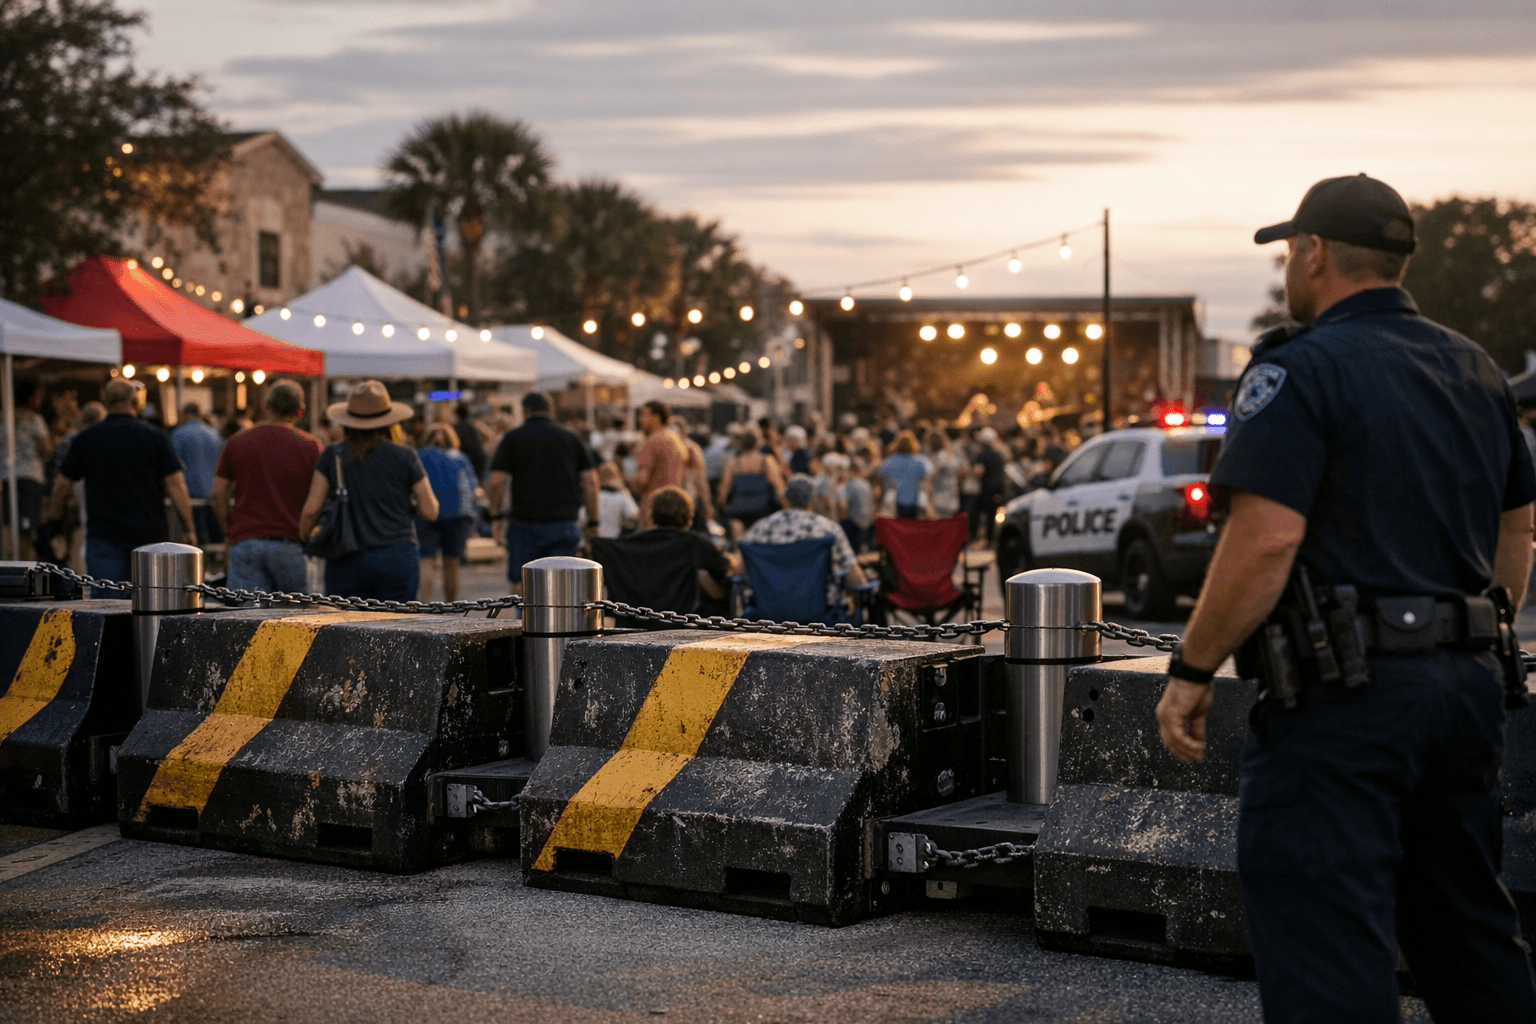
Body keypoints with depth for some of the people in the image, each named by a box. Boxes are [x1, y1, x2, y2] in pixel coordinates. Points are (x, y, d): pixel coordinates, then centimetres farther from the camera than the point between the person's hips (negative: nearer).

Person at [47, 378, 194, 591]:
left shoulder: (85, 439, 2)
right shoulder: (154, 436, -2)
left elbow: (62, 485, 10)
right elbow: (175, 485, -5)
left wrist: (53, 511, 29)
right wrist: (188, 528, 2)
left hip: (104, 536, 0)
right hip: (149, 533, 0)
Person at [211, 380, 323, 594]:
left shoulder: (237, 442, 7)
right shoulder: (310, 446, 1)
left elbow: (217, 493, 7)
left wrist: (229, 529, 17)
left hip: (244, 542, 1)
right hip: (290, 543, -1)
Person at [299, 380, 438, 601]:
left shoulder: (333, 456, 2)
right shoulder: (404, 456, 0)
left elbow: (311, 508, -1)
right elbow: (430, 510, 0)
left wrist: (305, 534, 19)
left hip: (346, 562, 1)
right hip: (397, 556, -1)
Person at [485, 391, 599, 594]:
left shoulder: (512, 438, 1)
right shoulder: (572, 438, 8)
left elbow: (496, 482, -7)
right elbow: (590, 481, 2)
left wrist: (496, 516, 6)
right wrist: (592, 523, 6)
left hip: (525, 523, -2)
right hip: (564, 523, 2)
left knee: (520, 584, 8)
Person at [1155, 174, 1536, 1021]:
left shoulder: (1302, 370, -11)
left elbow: (1265, 542, -20)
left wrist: (1191, 672, -12)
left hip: (1342, 696, -8)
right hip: (1466, 686, 8)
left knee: (1326, 955, -5)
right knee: (1466, 929, 20)